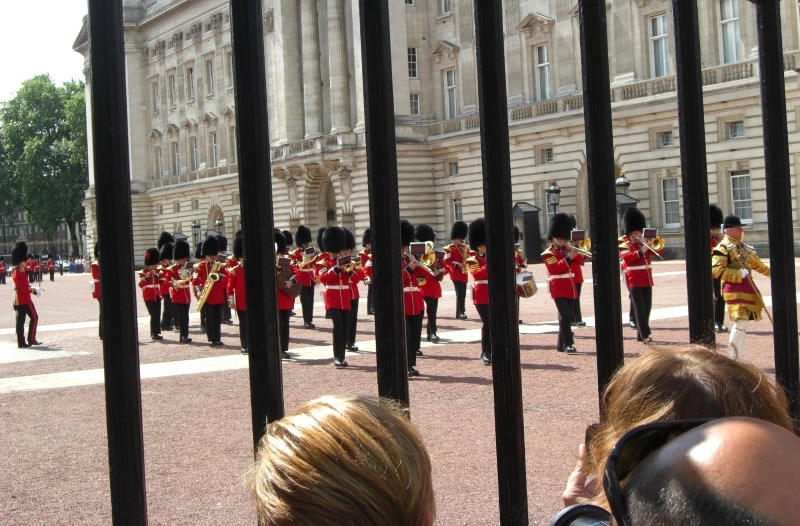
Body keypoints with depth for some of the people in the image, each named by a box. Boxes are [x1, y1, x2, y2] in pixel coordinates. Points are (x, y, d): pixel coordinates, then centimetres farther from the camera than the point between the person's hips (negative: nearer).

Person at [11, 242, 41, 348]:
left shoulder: (15, 273, 14)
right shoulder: (21, 273, -18)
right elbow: (24, 288, -22)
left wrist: (30, 288, 12)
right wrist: (34, 290, -12)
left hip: (18, 300, 9)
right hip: (25, 300, -9)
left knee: (20, 321, 7)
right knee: (34, 317, -1)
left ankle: (21, 342, 8)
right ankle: (31, 339, -1)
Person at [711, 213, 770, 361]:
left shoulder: (741, 246, 17)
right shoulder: (723, 247, -12)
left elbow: (755, 263, 30)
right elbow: (716, 270, -21)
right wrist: (739, 274, -22)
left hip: (747, 288, 9)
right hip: (735, 290, -9)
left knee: (743, 322, 10)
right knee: (740, 322, -14)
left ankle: (739, 357, 15)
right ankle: (732, 358, -7)